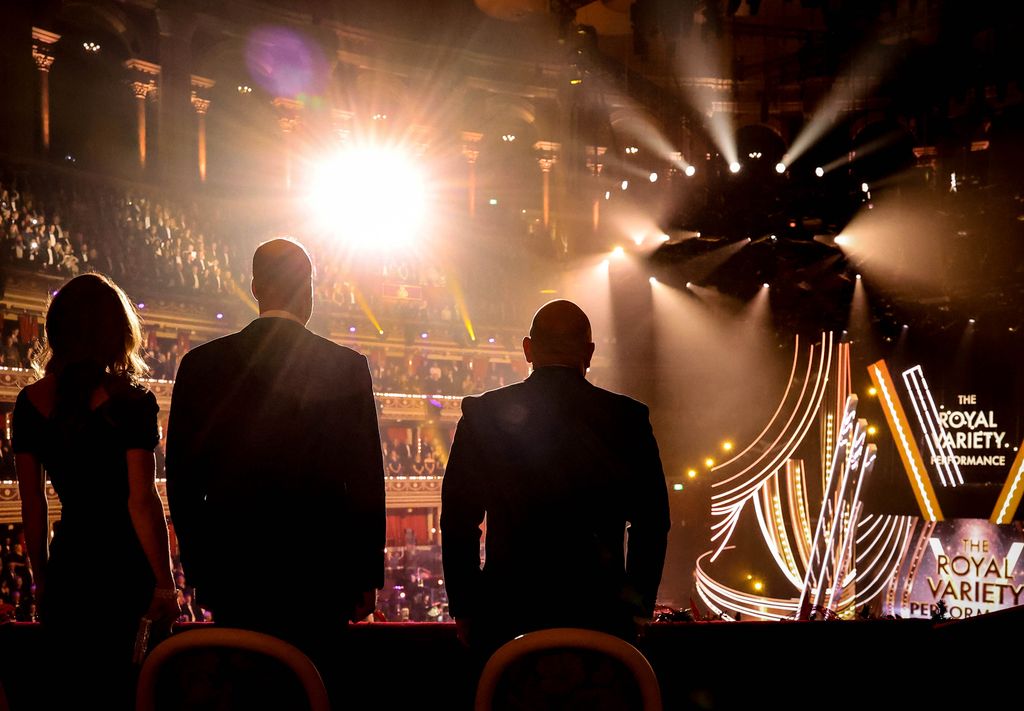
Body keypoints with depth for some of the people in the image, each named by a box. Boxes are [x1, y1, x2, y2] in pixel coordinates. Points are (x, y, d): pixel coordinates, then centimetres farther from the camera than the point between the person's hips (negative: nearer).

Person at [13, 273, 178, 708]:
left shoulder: (29, 402, 3)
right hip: (125, 569, -4)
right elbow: (142, 501, -14)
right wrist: (165, 586, -8)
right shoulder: (131, 401, -11)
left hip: (66, 564, 4)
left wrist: (42, 580, 16)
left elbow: (32, 504, 7)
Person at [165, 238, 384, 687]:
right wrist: (367, 576, 2)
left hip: (232, 571, 2)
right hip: (319, 570, -2)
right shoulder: (345, 367, -6)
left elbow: (183, 477, 3)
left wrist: (197, 568, 12)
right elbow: (365, 480, -5)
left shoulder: (201, 365, 0)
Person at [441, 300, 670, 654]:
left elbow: (458, 521, 2)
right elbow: (652, 521, 3)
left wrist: (464, 610, 10)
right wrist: (639, 609, 13)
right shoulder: (628, 417, 0)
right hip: (601, 617, 0)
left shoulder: (483, 413, 0)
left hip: (506, 615, 0)